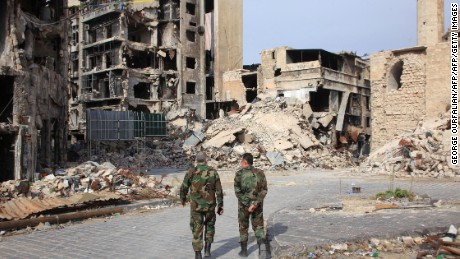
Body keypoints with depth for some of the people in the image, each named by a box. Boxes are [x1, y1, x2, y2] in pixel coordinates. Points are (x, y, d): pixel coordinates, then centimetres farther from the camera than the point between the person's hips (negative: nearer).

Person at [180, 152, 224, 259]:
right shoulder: (213, 172, -3)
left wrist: (183, 198, 20)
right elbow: (219, 190, -2)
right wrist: (220, 205, 6)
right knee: (210, 225, 23)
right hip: (210, 205, 1)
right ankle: (207, 249, 15)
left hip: (196, 205, -1)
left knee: (197, 229, 8)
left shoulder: (191, 172, -7)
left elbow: (184, 188, 0)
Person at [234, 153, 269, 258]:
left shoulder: (239, 174, -9)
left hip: (244, 205, -1)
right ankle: (262, 246, -13)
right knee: (258, 227, 11)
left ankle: (244, 250, 24)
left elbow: (238, 191, -16)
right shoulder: (260, 173, -1)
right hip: (257, 205, 2)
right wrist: (256, 203, -14)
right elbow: (264, 190, -8)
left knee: (243, 227, 17)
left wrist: (247, 205, -17)